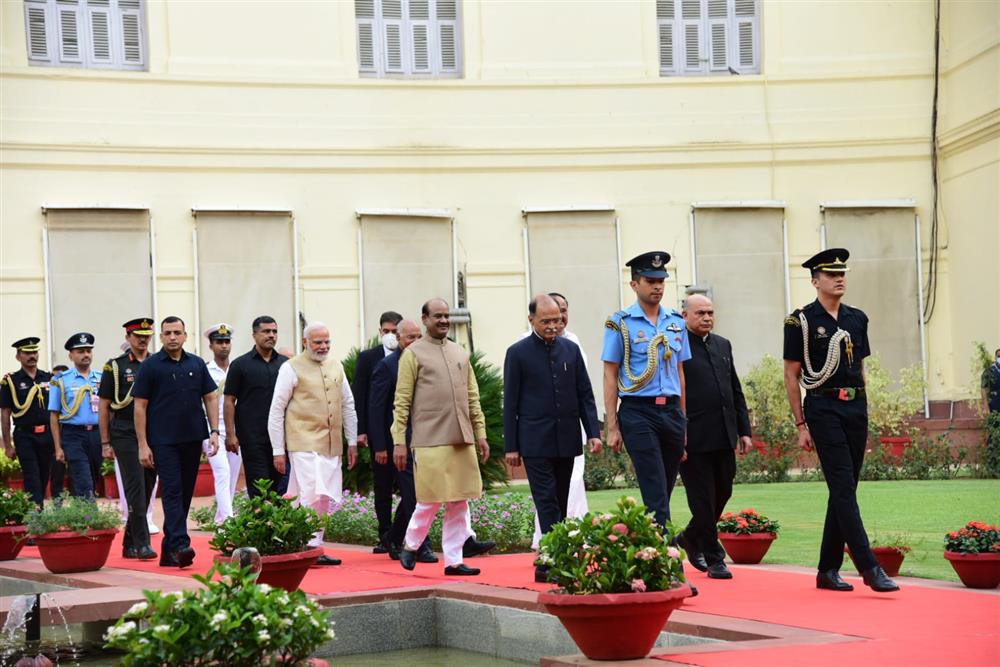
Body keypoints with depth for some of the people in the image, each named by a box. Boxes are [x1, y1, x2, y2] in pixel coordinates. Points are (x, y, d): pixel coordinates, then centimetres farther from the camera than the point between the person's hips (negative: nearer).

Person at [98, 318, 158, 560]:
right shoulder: (115, 367, 2)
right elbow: (104, 407, 3)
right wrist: (105, 443, -2)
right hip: (126, 437, -4)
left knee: (147, 489, 7)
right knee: (135, 489, -11)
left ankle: (129, 544, 17)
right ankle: (142, 543, -12)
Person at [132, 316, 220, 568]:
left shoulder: (197, 364, 10)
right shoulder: (150, 366, -1)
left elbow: (210, 398, 14)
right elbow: (140, 406, -1)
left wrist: (214, 431, 2)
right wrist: (142, 444, -7)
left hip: (193, 439, 4)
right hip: (163, 441, -4)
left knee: (185, 494, 7)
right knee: (173, 492, -12)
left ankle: (168, 550, 15)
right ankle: (180, 546, -21)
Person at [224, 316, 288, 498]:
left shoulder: (285, 364, 10)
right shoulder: (240, 365, 1)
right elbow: (229, 401, 0)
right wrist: (230, 434, -7)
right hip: (252, 437, -3)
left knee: (282, 487, 3)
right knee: (258, 488, -4)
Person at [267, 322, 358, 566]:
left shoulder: (336, 366, 14)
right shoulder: (292, 368, -3)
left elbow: (348, 405, 21)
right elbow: (276, 411, -2)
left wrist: (352, 442, 17)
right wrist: (277, 451, -5)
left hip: (332, 445, 6)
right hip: (304, 443, -6)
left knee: (324, 499, 7)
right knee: (312, 495, -14)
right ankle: (311, 548, -10)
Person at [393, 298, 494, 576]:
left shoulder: (460, 353, 15)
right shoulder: (413, 354, -1)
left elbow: (472, 397, 18)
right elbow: (401, 402, -3)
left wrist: (480, 433, 11)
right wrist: (399, 441, -9)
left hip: (462, 440, 5)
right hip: (430, 441, -5)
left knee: (459, 503, 5)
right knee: (430, 500, -5)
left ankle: (453, 560, 10)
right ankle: (411, 545, 18)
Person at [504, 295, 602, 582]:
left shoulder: (571, 349, 9)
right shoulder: (518, 353, -2)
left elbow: (585, 394, 11)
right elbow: (510, 402, -1)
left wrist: (593, 432, 0)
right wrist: (511, 446, -4)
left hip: (567, 440, 4)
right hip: (535, 441, -4)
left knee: (559, 503, 7)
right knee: (547, 502, -9)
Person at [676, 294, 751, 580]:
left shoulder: (723, 345, 15)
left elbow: (736, 392, 20)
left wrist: (744, 430, 13)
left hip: (723, 437, 7)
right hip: (694, 438, -7)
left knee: (723, 493, 14)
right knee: (703, 498, 0)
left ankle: (691, 538, 35)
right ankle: (714, 558, 8)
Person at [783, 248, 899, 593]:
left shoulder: (858, 319, 12)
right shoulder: (801, 321, -3)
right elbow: (791, 376, -2)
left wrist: (861, 409, 14)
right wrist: (801, 425, -6)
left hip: (856, 408, 6)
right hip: (823, 409, -6)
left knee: (844, 490, 7)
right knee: (843, 488, -12)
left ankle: (828, 570, 14)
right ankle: (869, 568, -15)